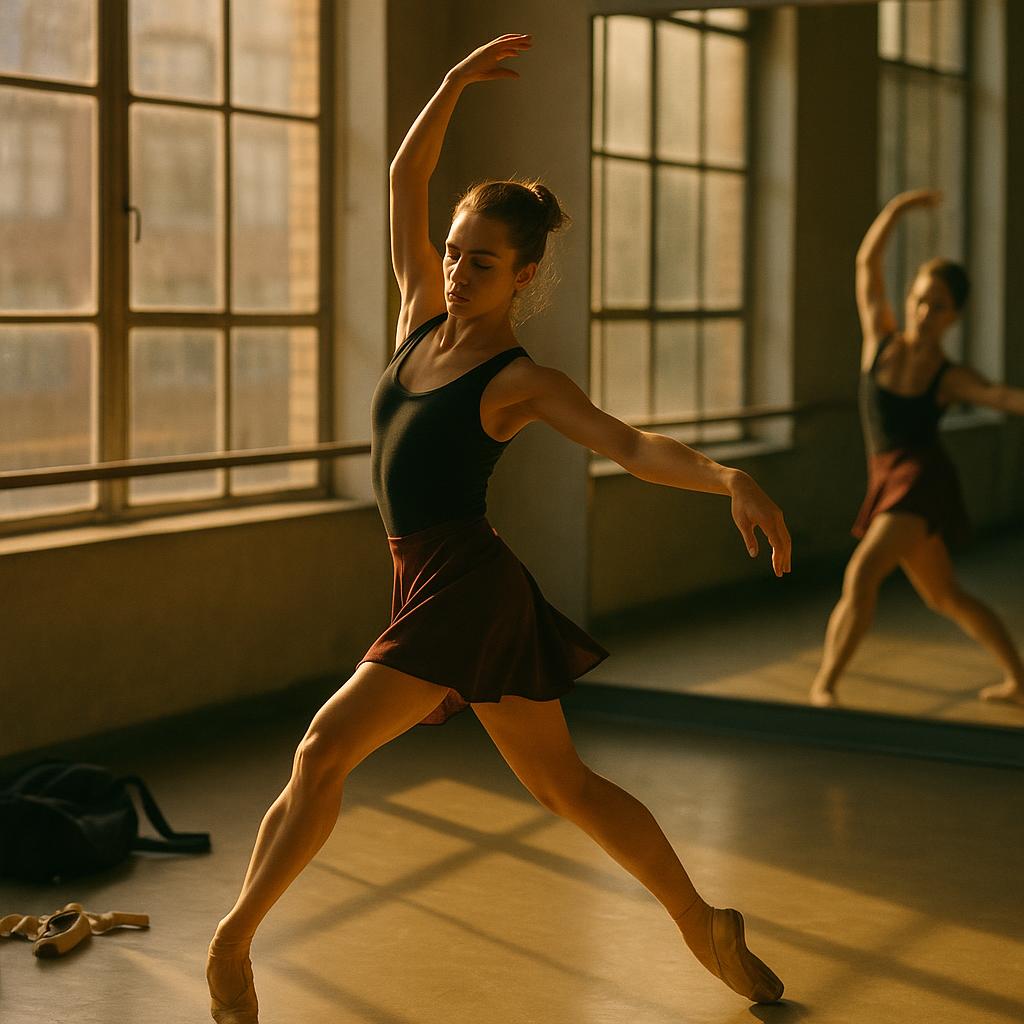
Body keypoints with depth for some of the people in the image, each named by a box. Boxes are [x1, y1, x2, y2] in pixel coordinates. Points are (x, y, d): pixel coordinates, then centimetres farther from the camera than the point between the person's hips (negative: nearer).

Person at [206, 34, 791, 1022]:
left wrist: (730, 478, -32)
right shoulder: (422, 316, 11)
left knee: (326, 748, -13)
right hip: (431, 584, 7)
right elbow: (405, 178, 9)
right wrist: (454, 85, 0)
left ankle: (232, 944, -4)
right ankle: (702, 923, 24)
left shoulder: (521, 379, -6)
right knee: (564, 784, 13)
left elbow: (633, 445, -16)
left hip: (468, 588, -7)